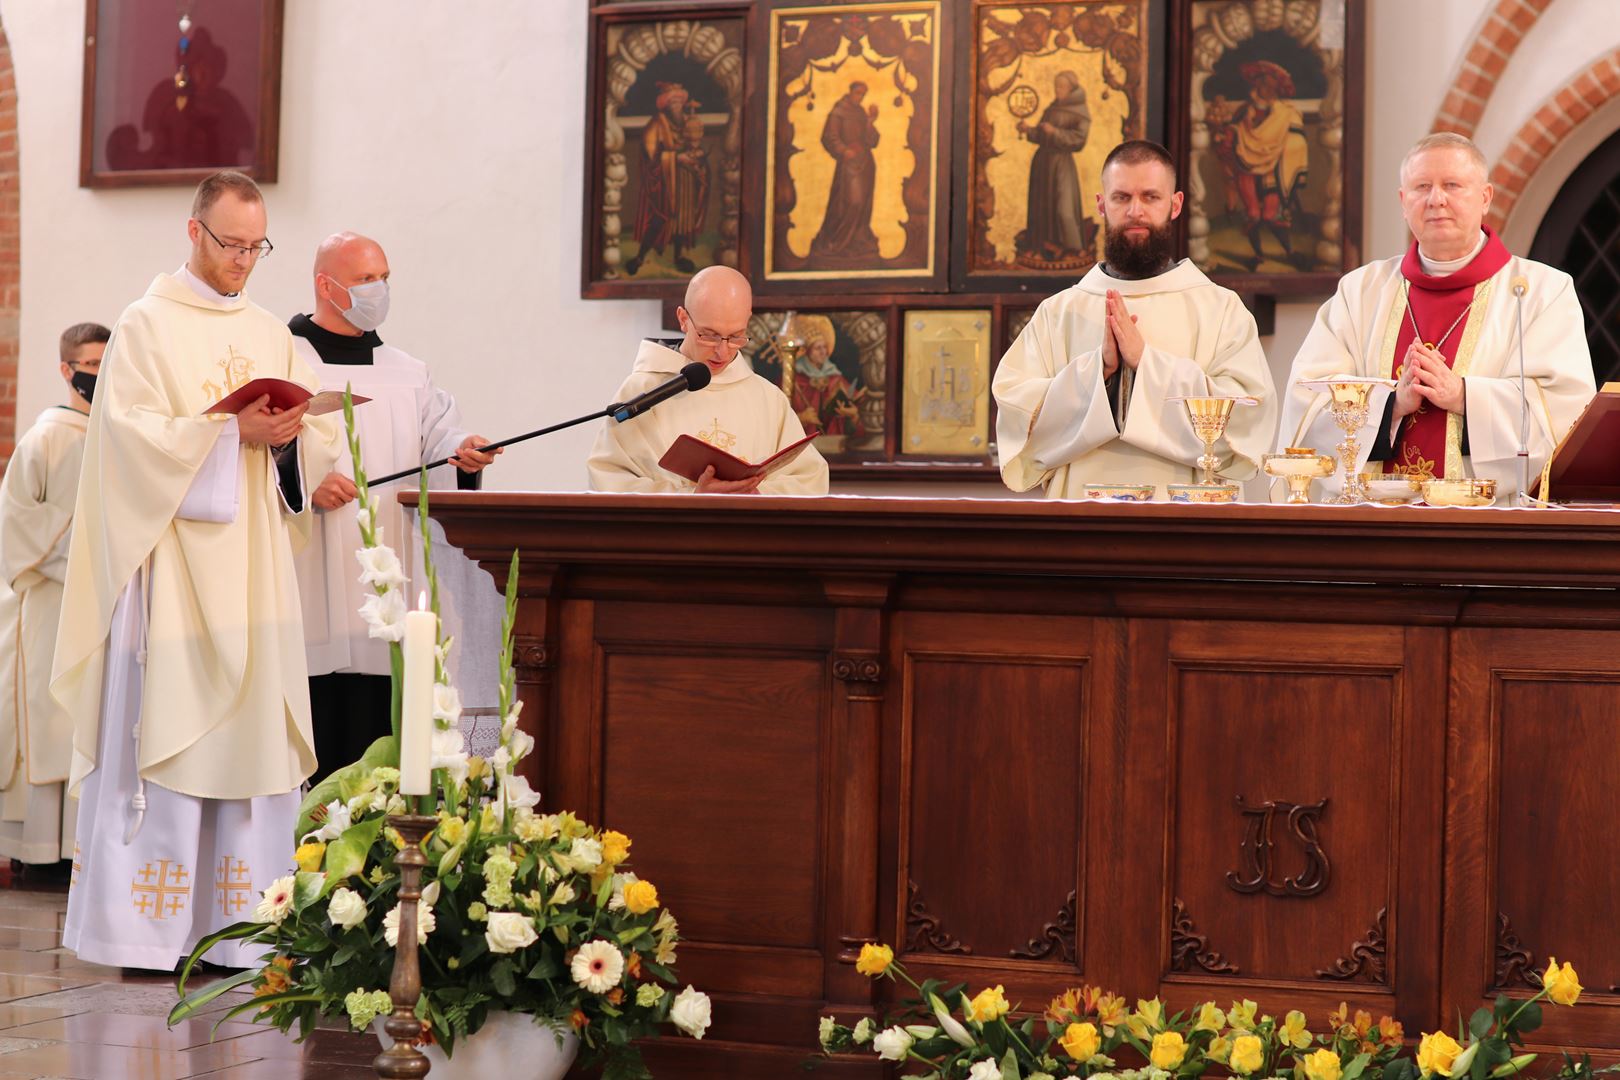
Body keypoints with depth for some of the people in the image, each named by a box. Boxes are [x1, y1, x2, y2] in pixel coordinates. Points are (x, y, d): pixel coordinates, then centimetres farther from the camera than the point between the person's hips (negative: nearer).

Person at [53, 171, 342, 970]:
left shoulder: (273, 335, 16)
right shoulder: (147, 326, 1)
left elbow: (320, 446, 13)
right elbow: (134, 432, -10)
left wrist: (289, 436, -8)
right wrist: (232, 430, -17)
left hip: (253, 571, 5)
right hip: (171, 568, -5)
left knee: (249, 737, 2)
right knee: (163, 732, -7)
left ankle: (232, 927, 5)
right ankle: (146, 931, -3)